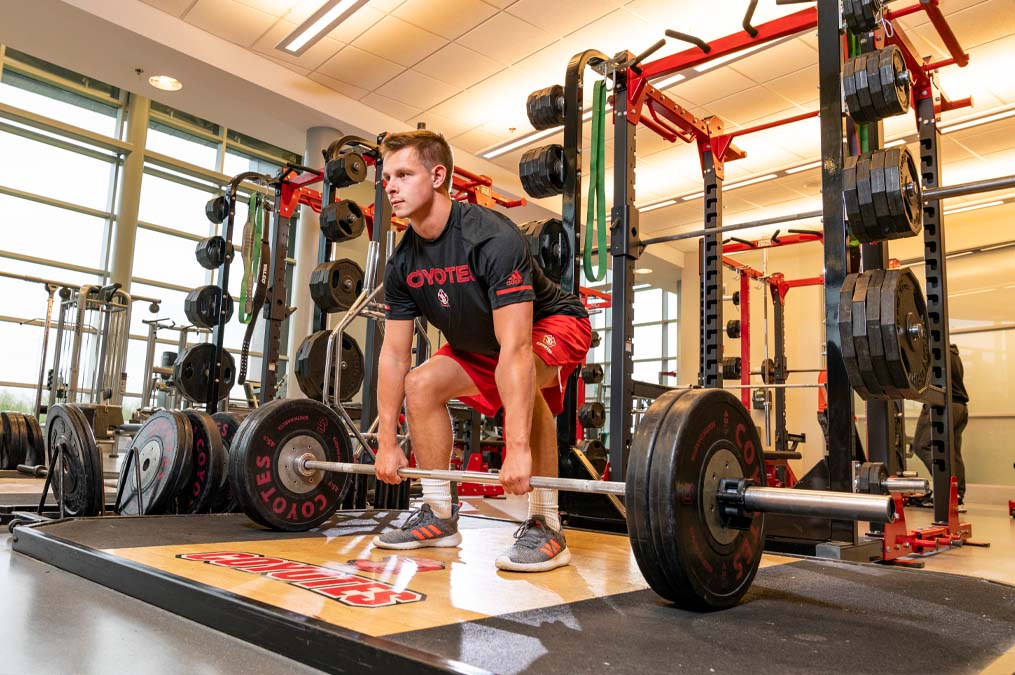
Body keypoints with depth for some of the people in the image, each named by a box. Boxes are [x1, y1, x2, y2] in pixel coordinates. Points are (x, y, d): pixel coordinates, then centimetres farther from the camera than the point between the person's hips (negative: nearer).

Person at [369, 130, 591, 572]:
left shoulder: (491, 238, -34)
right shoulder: (403, 263, -11)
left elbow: (515, 349, -41)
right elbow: (394, 354, -7)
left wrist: (518, 449, -45)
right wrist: (387, 443, -8)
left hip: (552, 325, -7)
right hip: (480, 342, 7)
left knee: (520, 378, -36)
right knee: (422, 383, -8)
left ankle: (545, 525, -24)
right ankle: (439, 517, 4)